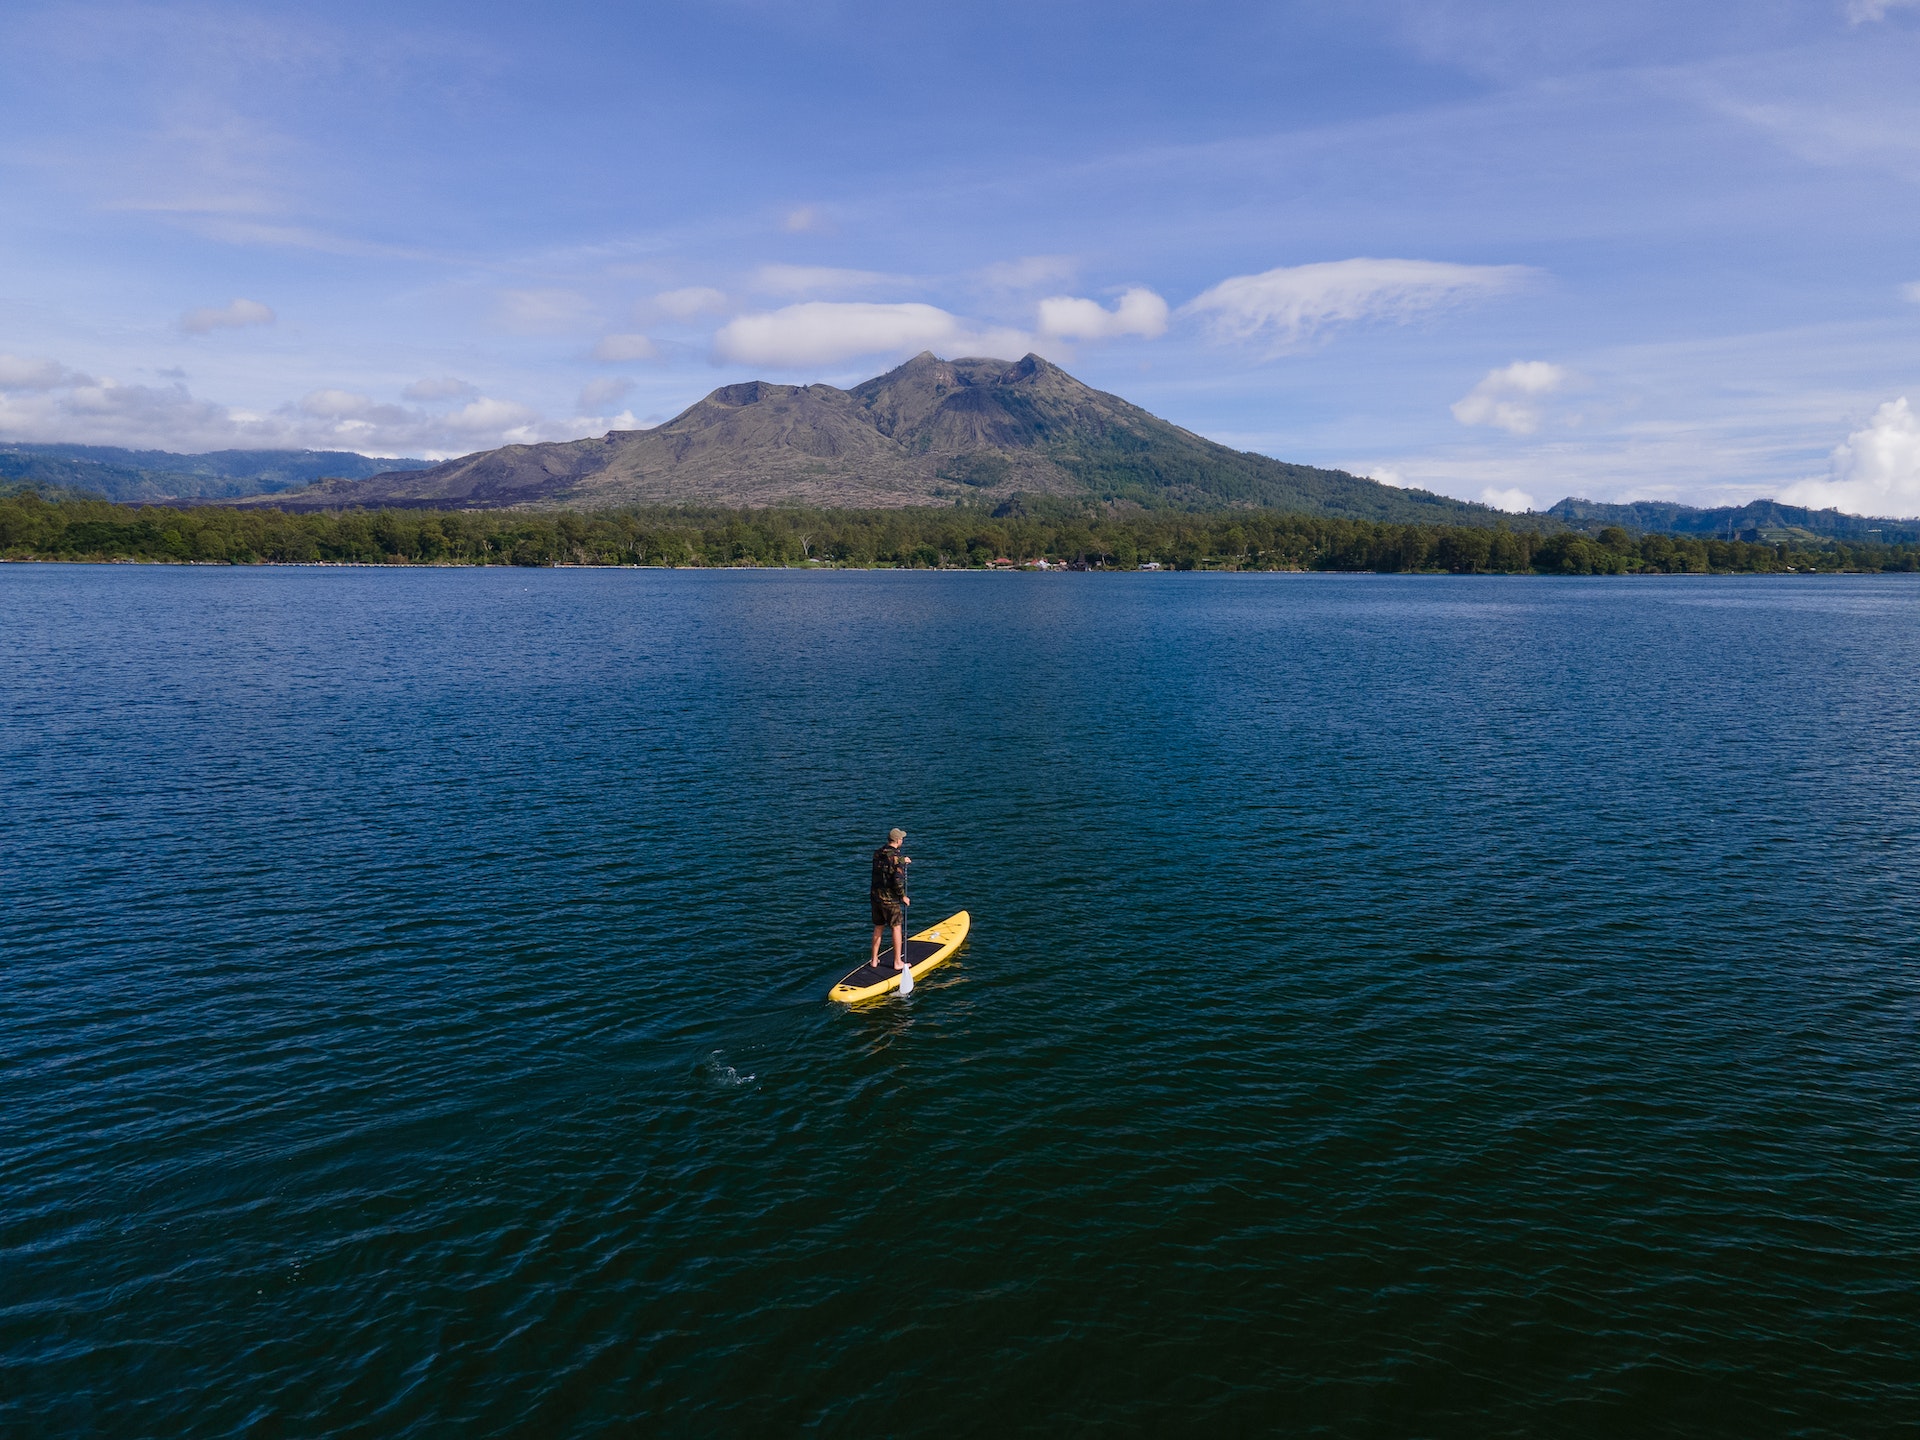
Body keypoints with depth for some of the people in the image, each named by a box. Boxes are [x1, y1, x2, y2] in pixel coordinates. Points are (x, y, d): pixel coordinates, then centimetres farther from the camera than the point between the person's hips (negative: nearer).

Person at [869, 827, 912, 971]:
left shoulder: (877, 854, 2)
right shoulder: (897, 857, -18)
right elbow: (898, 880, -22)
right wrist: (903, 896, -8)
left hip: (875, 896, 6)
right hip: (890, 899, -6)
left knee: (878, 928, 18)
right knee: (897, 928, 7)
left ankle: (874, 960, 25)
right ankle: (898, 962, 11)